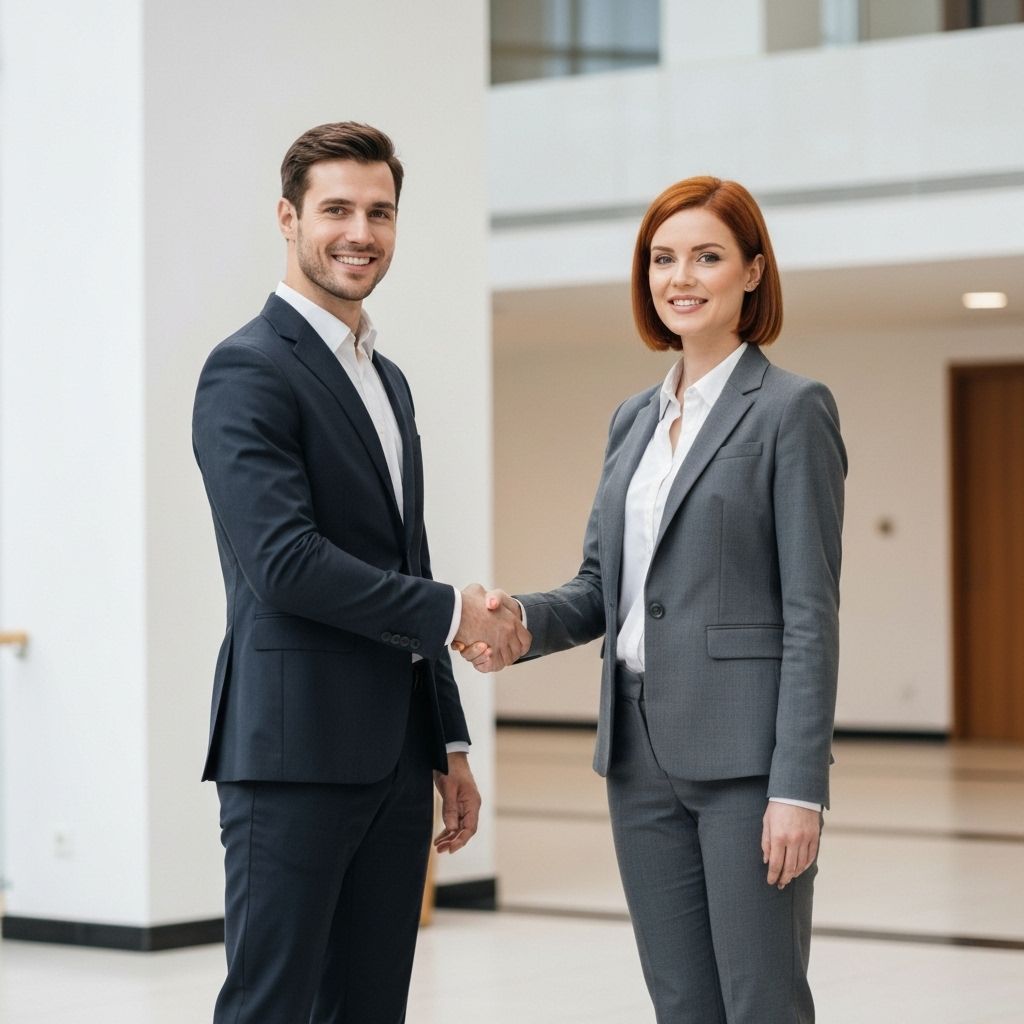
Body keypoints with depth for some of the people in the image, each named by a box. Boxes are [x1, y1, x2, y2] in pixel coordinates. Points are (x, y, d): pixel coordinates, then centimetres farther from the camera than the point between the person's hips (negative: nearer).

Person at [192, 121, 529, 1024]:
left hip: (394, 759, 8)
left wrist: (450, 745, 20)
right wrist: (454, 612, -12)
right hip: (294, 752, -8)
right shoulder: (249, 371, -9)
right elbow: (286, 563, -20)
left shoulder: (387, 380, 19)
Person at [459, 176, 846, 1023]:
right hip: (641, 750, 7)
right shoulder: (634, 419, 15)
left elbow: (812, 612, -11)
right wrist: (523, 620, -6)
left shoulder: (791, 409, -6)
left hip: (744, 754, -7)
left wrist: (799, 788, -17)